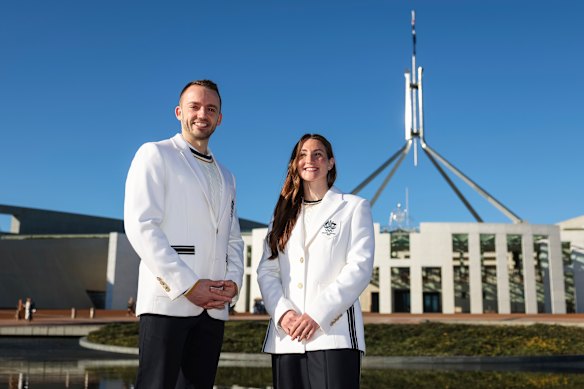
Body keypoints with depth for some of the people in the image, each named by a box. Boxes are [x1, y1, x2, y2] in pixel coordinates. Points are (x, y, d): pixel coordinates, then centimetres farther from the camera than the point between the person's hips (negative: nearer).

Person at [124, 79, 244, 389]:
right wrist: (187, 285, -14)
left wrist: (233, 281, 0)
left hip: (214, 306, 6)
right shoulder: (155, 154, 4)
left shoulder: (226, 177, 24)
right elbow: (140, 226, -8)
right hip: (168, 299, -6)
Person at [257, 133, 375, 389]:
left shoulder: (353, 207, 9)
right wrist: (283, 313, -9)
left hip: (333, 333, -3)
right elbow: (267, 271, 10)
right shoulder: (284, 213, 20)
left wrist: (317, 315, -14)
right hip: (287, 337, 4)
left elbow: (359, 267, -3)